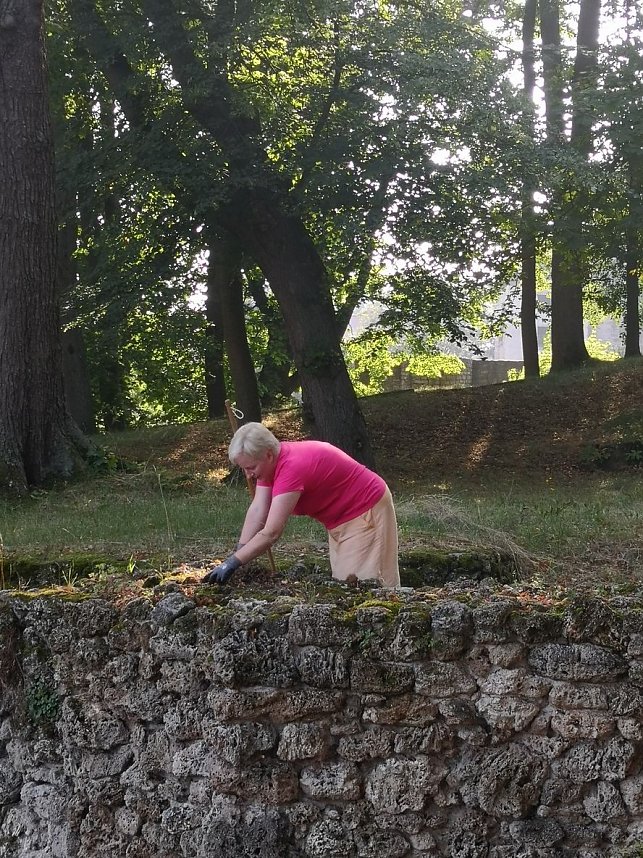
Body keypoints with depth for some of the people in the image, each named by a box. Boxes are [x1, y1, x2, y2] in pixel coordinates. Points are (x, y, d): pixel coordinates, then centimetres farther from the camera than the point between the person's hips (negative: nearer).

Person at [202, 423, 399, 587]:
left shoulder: (291, 467, -35)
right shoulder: (269, 461, -7)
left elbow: (271, 533, -36)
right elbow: (257, 512, -9)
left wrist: (232, 563, -34)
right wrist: (238, 554, -19)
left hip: (366, 513, -9)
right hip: (341, 519, 9)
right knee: (344, 581, 9)